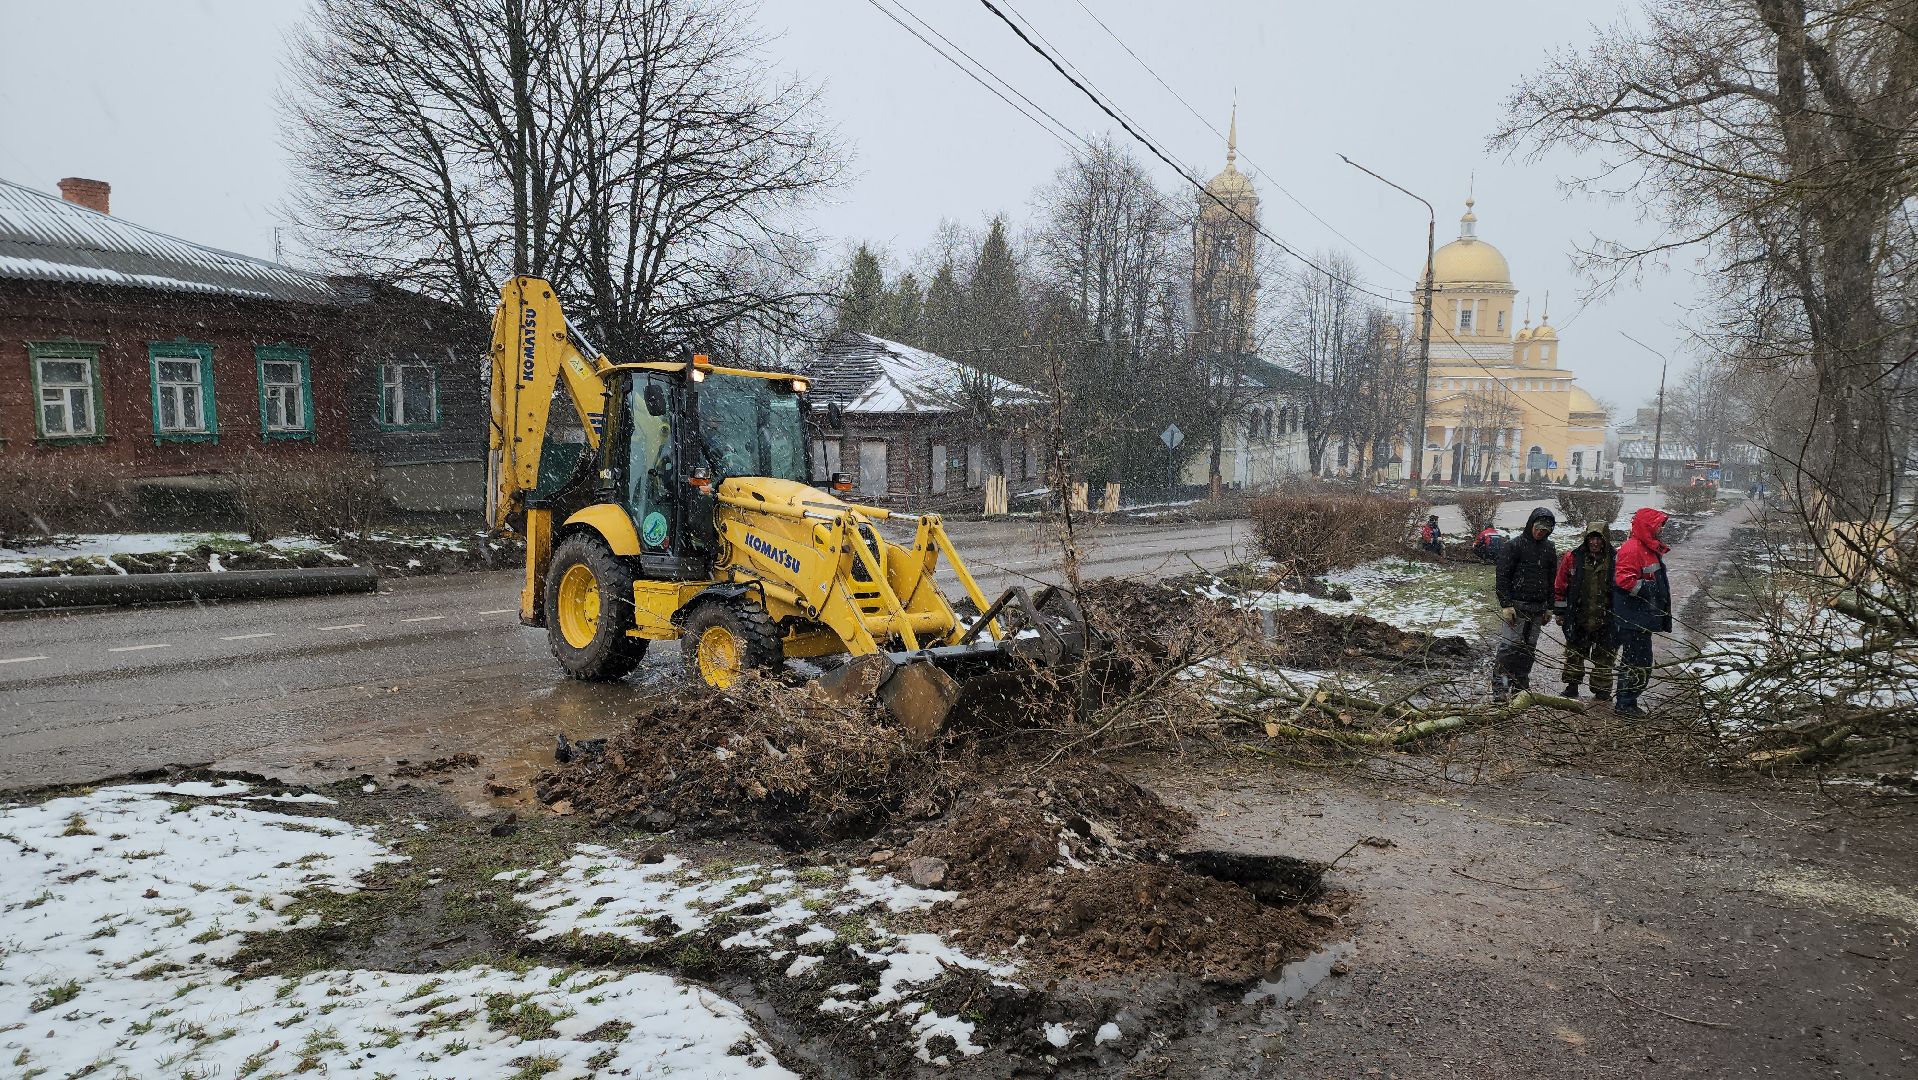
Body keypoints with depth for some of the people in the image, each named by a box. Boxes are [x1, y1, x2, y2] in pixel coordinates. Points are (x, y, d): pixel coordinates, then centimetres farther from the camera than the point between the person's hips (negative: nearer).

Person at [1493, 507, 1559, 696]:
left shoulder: (1549, 549, 14)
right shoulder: (1514, 545, -5)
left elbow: (1552, 579, 20)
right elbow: (1502, 577, -8)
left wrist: (1549, 607, 15)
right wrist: (1506, 605, -14)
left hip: (1538, 608, 6)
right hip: (1516, 606, -6)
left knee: (1529, 648, 8)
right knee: (1510, 645, -11)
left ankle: (1521, 686, 15)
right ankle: (1499, 685, -7)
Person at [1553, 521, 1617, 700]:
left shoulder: (1615, 560, -5)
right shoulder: (1573, 558, -3)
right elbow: (1560, 587, 4)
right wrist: (1561, 612, 5)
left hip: (1605, 622, -1)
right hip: (1578, 619, 1)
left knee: (1604, 658, 8)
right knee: (1574, 653, 13)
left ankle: (1602, 692, 19)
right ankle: (1572, 686, 28)